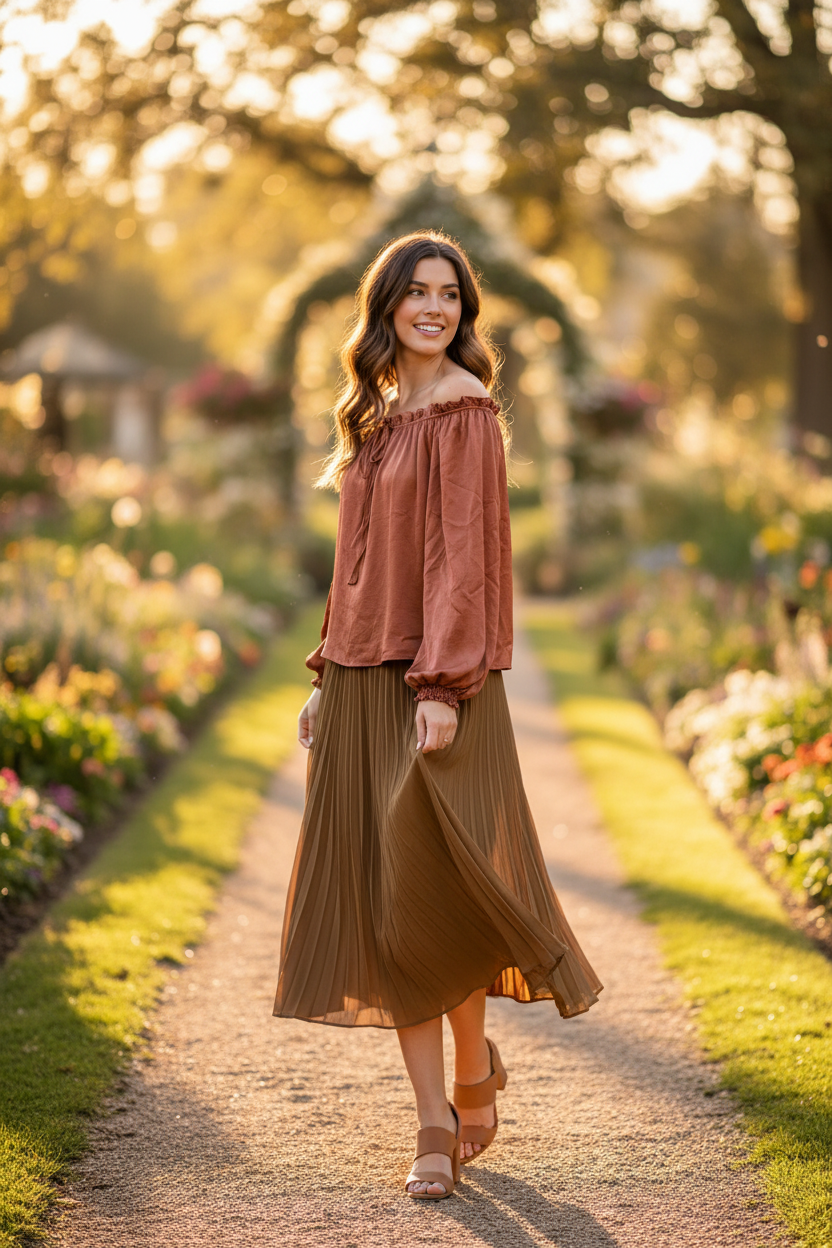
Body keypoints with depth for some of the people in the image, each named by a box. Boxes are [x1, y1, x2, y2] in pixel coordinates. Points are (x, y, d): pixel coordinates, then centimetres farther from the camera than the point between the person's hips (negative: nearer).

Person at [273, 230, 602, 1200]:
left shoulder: (463, 411, -6)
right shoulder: (378, 413, 16)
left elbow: (465, 549, -13)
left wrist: (441, 682, -20)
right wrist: (329, 675, 16)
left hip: (433, 680, -7)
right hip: (364, 677, 7)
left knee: (424, 886, -8)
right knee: (378, 899, 4)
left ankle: (474, 1073, 18)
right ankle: (436, 1125, 10)